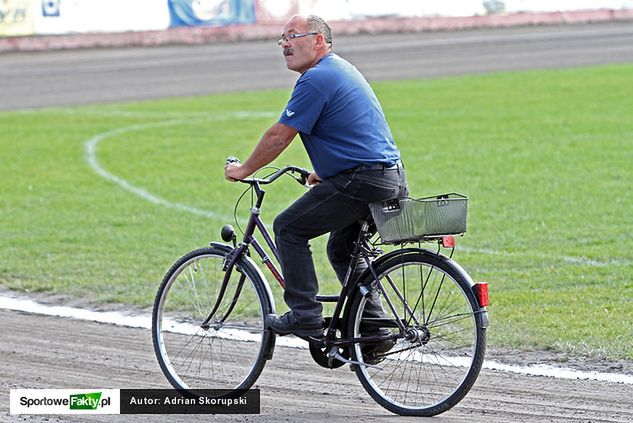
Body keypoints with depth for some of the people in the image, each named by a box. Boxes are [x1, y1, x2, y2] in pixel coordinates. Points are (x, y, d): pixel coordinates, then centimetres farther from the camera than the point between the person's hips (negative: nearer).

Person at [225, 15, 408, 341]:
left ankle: (305, 316, -2)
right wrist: (323, 173, 35)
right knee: (342, 248, 23)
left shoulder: (316, 79, -12)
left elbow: (279, 136, -10)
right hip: (393, 179, 10)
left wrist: (243, 170, 2)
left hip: (362, 181, -10)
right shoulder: (341, 69, 20)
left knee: (289, 228, 0)